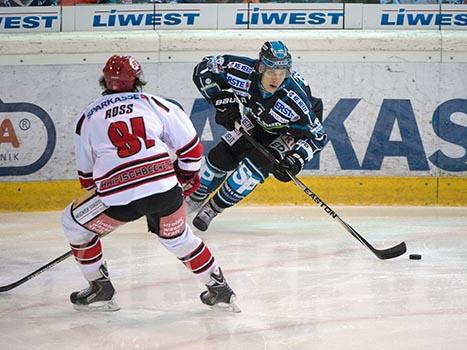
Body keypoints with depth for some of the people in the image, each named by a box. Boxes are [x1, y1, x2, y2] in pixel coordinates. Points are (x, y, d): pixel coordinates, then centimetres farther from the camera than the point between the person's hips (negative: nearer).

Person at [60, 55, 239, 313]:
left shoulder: (86, 118, 18)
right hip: (164, 191, 2)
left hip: (117, 196, -2)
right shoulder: (156, 104, 15)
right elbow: (191, 148, 15)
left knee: (75, 225, 24)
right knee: (177, 237, 29)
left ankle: (101, 290, 24)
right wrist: (188, 176, 34)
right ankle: (220, 289, 31)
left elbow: (86, 175, 24)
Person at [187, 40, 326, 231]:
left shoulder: (295, 100, -41)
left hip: (290, 130, -4)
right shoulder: (244, 71, -35)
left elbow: (316, 135, -26)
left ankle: (213, 208, 2)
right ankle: (195, 199, 31)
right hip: (258, 119, 4)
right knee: (221, 156, 2)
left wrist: (297, 158, -41)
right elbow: (204, 68, -20)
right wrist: (222, 98, -29)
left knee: (256, 164, -20)